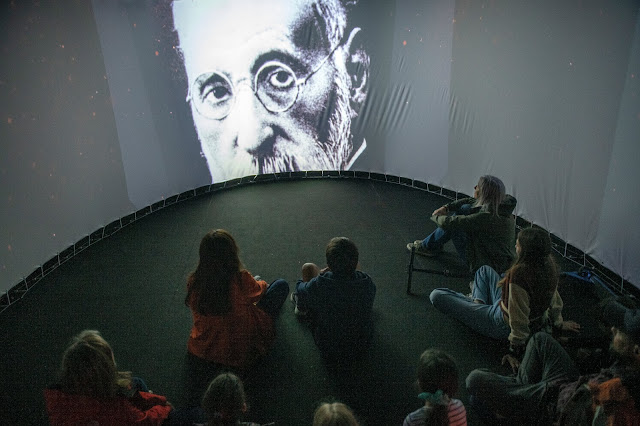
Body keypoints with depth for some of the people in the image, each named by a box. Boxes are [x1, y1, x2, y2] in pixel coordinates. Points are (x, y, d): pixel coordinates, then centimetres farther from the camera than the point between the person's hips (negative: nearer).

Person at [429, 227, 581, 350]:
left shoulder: (519, 273, -39)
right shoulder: (548, 263, -14)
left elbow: (519, 315, -32)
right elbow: (555, 298, 2)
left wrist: (517, 346, -16)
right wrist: (559, 323, 19)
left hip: (504, 327, -8)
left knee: (436, 296, -7)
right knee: (485, 270, 28)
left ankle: (476, 303, 18)